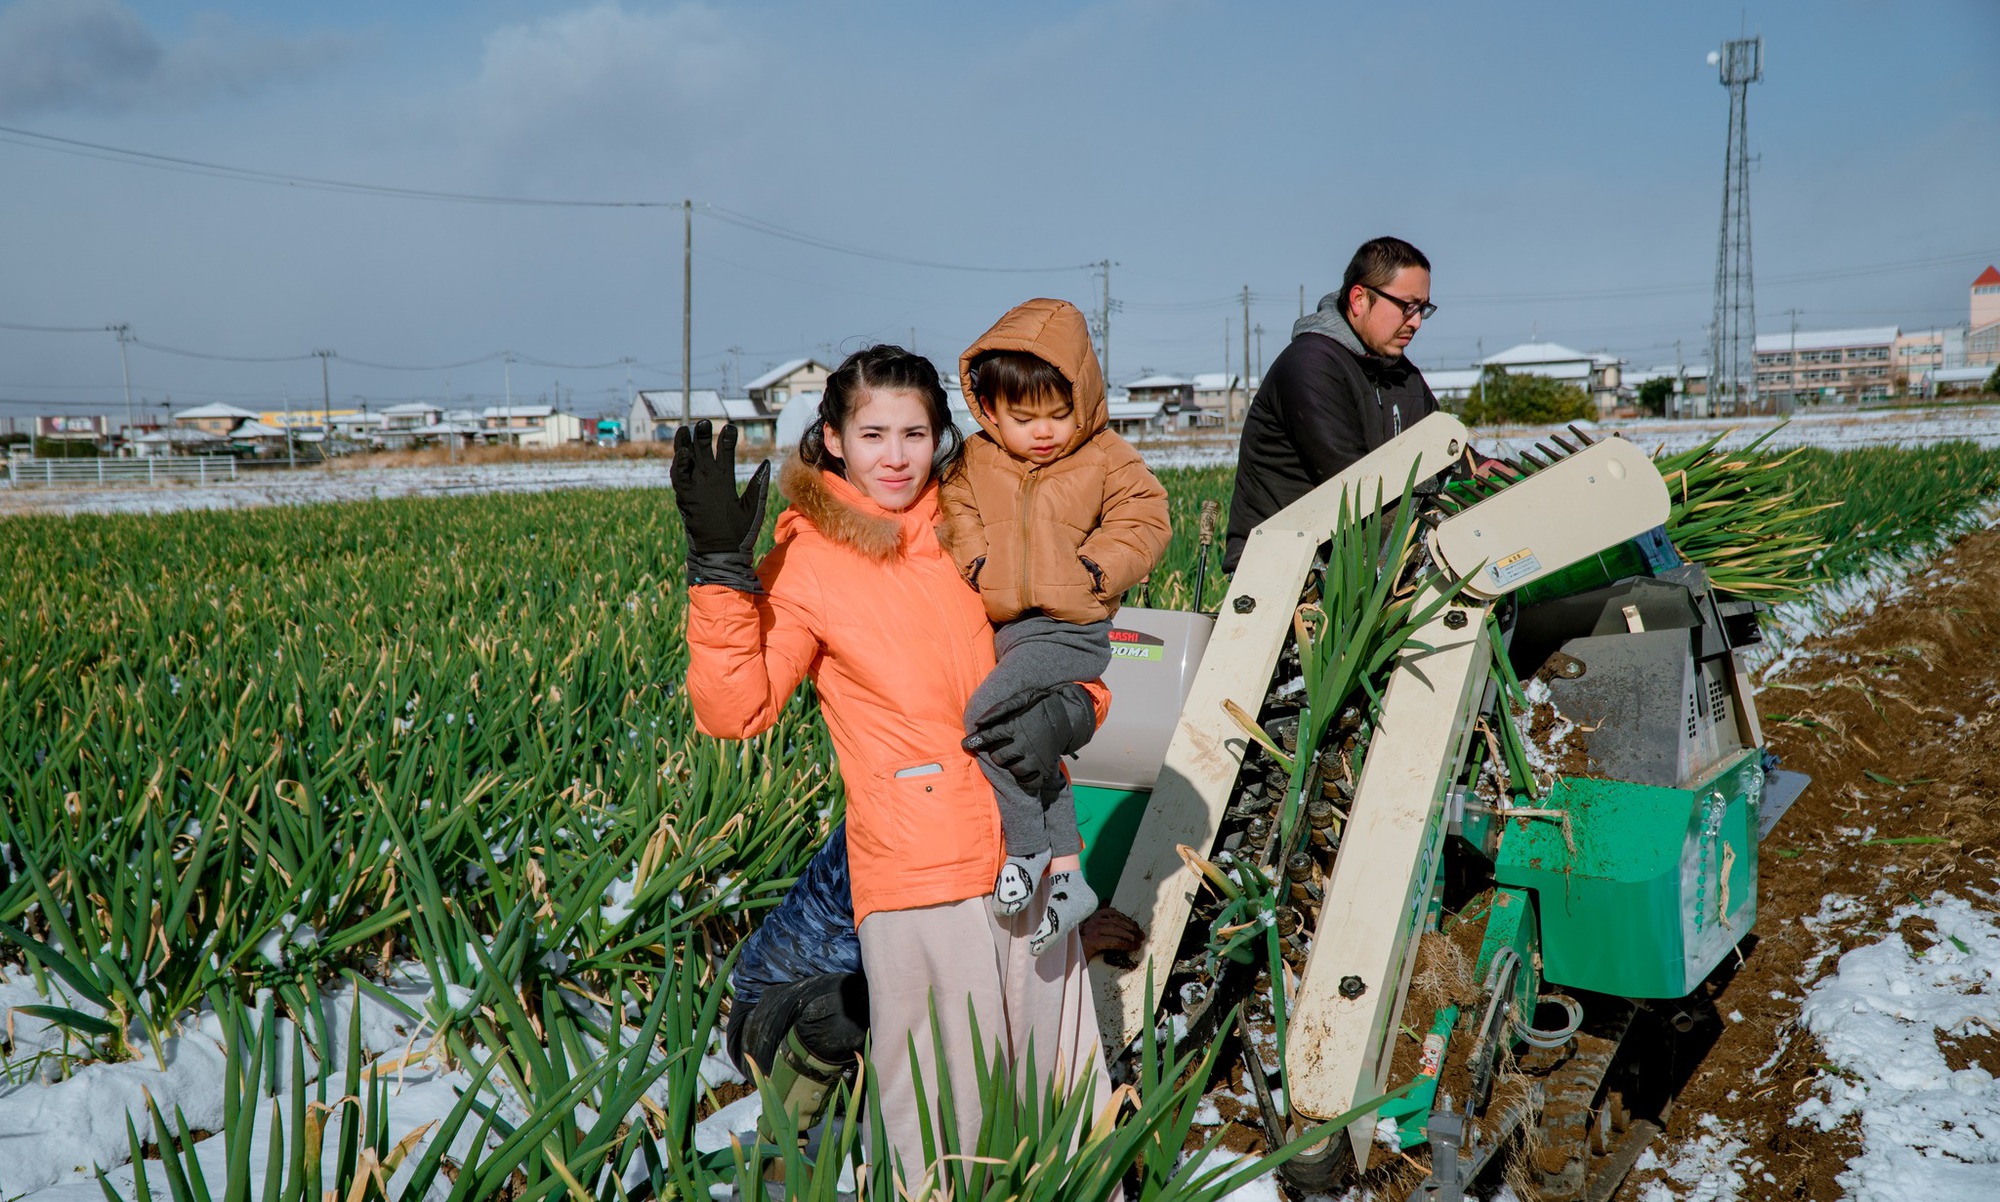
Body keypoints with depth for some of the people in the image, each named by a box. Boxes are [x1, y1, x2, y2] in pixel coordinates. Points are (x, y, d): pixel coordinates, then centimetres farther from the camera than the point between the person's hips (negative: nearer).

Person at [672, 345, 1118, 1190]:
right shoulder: (806, 562, -1)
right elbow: (732, 710, -12)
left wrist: (1064, 709, -3)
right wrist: (719, 566, -20)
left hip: (1032, 851, 5)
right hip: (918, 872, -4)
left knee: (1071, 1087, 15)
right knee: (949, 1102, 0)